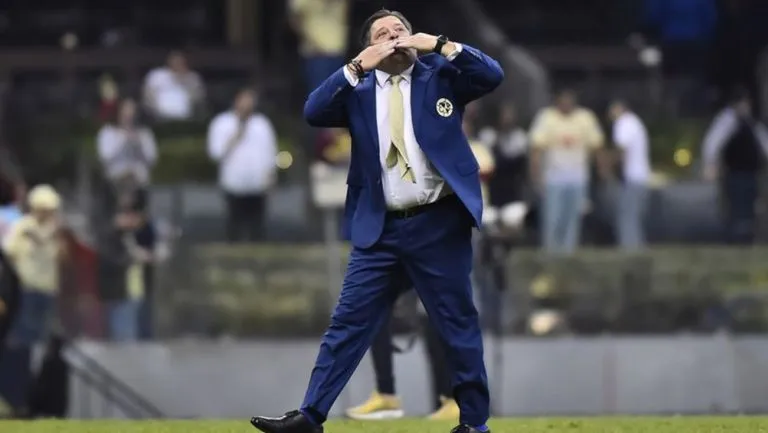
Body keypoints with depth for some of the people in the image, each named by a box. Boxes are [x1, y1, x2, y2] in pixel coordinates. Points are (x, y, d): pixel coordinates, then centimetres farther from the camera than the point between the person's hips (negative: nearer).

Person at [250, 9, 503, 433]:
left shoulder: (440, 75, 6)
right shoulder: (359, 90, 9)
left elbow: (492, 75, -8)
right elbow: (314, 112, -7)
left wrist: (438, 45, -12)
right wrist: (358, 65, -13)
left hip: (439, 223, -2)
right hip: (381, 229, 2)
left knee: (458, 325, 4)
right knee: (348, 323, 0)